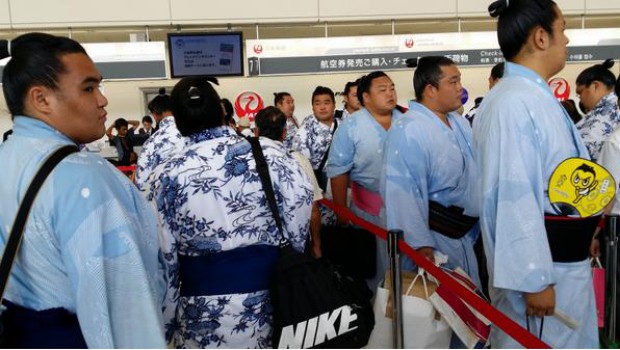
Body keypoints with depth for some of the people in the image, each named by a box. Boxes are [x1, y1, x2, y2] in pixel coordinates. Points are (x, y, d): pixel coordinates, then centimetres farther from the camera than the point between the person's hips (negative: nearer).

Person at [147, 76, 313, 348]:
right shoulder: (270, 153, -6)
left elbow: (163, 260, -1)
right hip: (272, 296, 1)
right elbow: (301, 212, -5)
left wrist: (167, 322, 10)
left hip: (205, 312, 0)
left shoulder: (169, 175, -6)